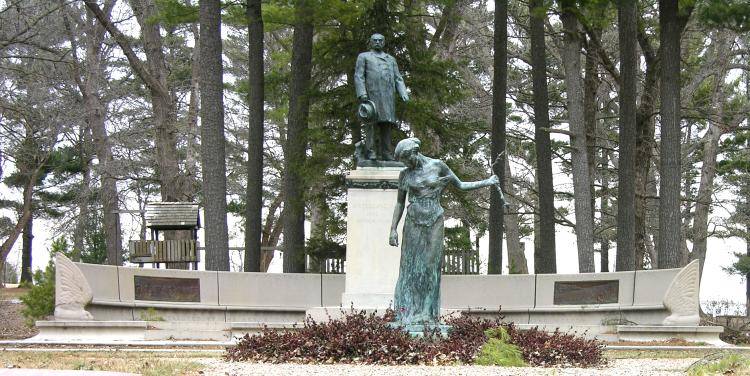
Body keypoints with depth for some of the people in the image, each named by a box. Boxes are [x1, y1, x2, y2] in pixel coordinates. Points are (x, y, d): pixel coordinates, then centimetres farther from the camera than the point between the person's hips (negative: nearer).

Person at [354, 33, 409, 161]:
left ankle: (386, 154, -5)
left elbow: (398, 79, 19)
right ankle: (370, 152, -16)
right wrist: (362, 94, -12)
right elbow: (358, 76, 3)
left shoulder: (391, 59, 27)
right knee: (372, 123, -12)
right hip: (371, 96, -4)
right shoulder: (363, 57, 15)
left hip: (388, 97, 4)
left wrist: (404, 94, 2)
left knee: (386, 125, -3)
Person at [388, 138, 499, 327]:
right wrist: (393, 229, 5)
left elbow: (461, 185, 10)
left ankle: (428, 314, 0)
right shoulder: (405, 174, 7)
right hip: (413, 223, 1)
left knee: (431, 267, -3)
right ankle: (407, 314, -2)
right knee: (411, 267, -3)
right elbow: (400, 203, 11)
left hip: (434, 221, -1)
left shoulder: (437, 166, 2)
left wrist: (487, 182, 4)